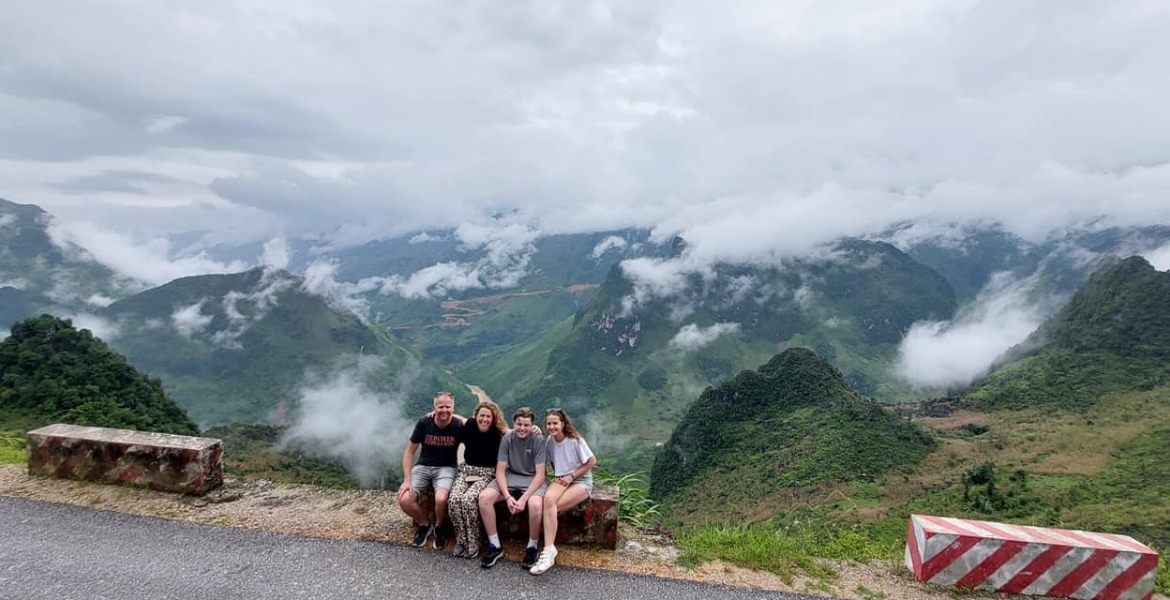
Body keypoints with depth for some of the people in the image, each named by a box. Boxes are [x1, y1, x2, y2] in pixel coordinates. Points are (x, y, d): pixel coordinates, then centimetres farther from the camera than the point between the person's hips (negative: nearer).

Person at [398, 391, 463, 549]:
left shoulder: (458, 426, -14)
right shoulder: (424, 423, -11)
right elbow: (410, 452, -2)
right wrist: (407, 480, -10)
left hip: (446, 468, -2)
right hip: (422, 467, 2)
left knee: (441, 499, -32)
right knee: (404, 500, -21)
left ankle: (439, 527, 3)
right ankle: (424, 524, 11)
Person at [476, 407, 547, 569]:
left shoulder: (539, 440, -16)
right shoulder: (507, 439, -7)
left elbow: (540, 474, -18)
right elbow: (500, 470, -7)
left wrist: (523, 498, -28)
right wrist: (508, 496, -22)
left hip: (533, 479, -3)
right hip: (511, 477, 4)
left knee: (535, 504, -36)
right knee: (484, 497, -22)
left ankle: (532, 548, -9)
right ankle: (495, 546, -6)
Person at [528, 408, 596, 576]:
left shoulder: (575, 440, -16)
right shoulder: (550, 441, 0)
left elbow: (592, 461, -10)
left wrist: (571, 476, -13)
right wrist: (558, 476, -3)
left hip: (581, 481, -4)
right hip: (561, 479, 4)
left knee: (551, 507, -28)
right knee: (548, 499, -31)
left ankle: (549, 550, -17)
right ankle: (549, 550, -33)